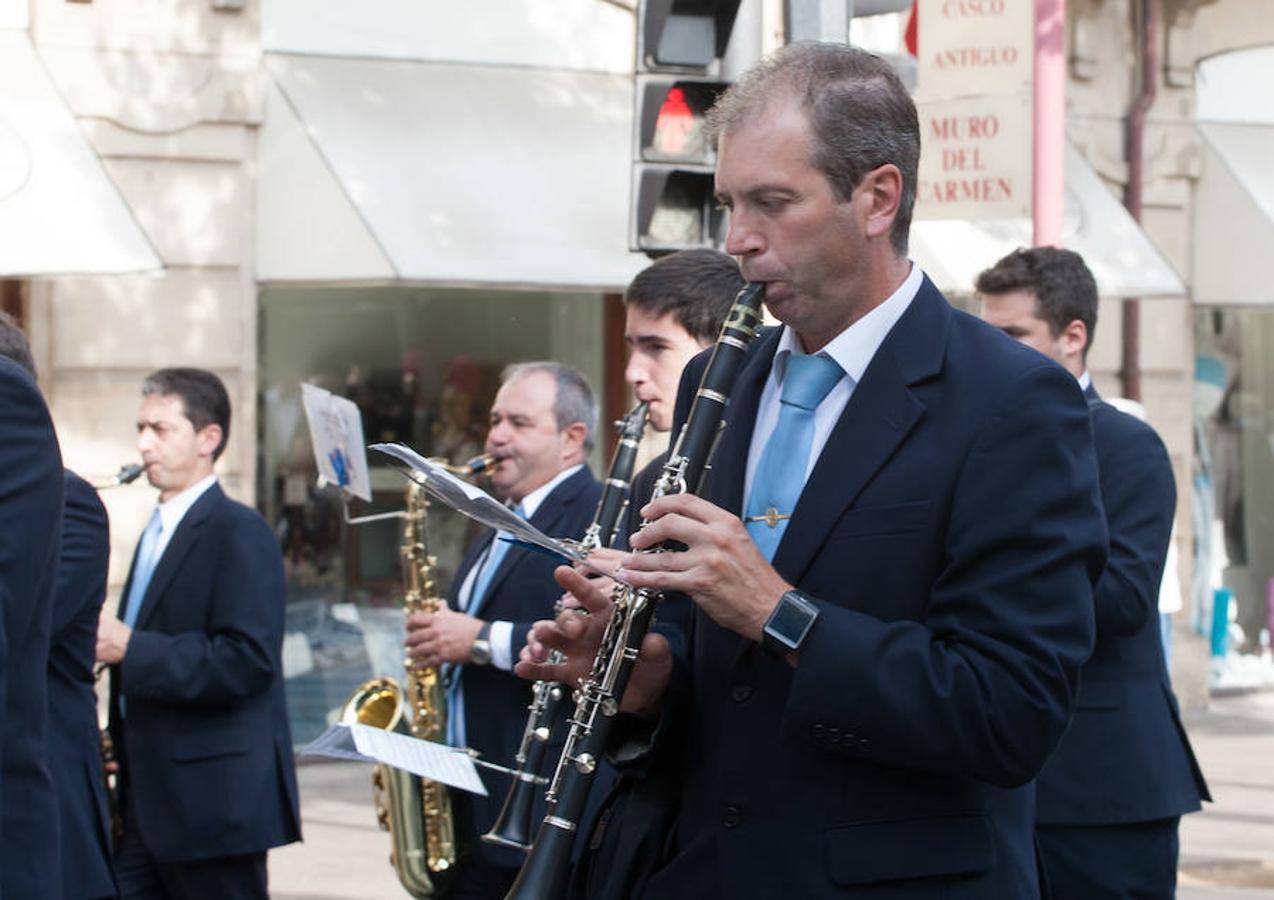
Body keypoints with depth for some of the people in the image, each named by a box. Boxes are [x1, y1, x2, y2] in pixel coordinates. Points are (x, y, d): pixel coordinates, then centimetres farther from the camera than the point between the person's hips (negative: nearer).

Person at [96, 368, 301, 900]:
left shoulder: (239, 533, -10)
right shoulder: (157, 531, 20)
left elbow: (249, 660, -20)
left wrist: (130, 648, -21)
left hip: (214, 798, -9)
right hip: (146, 798, 9)